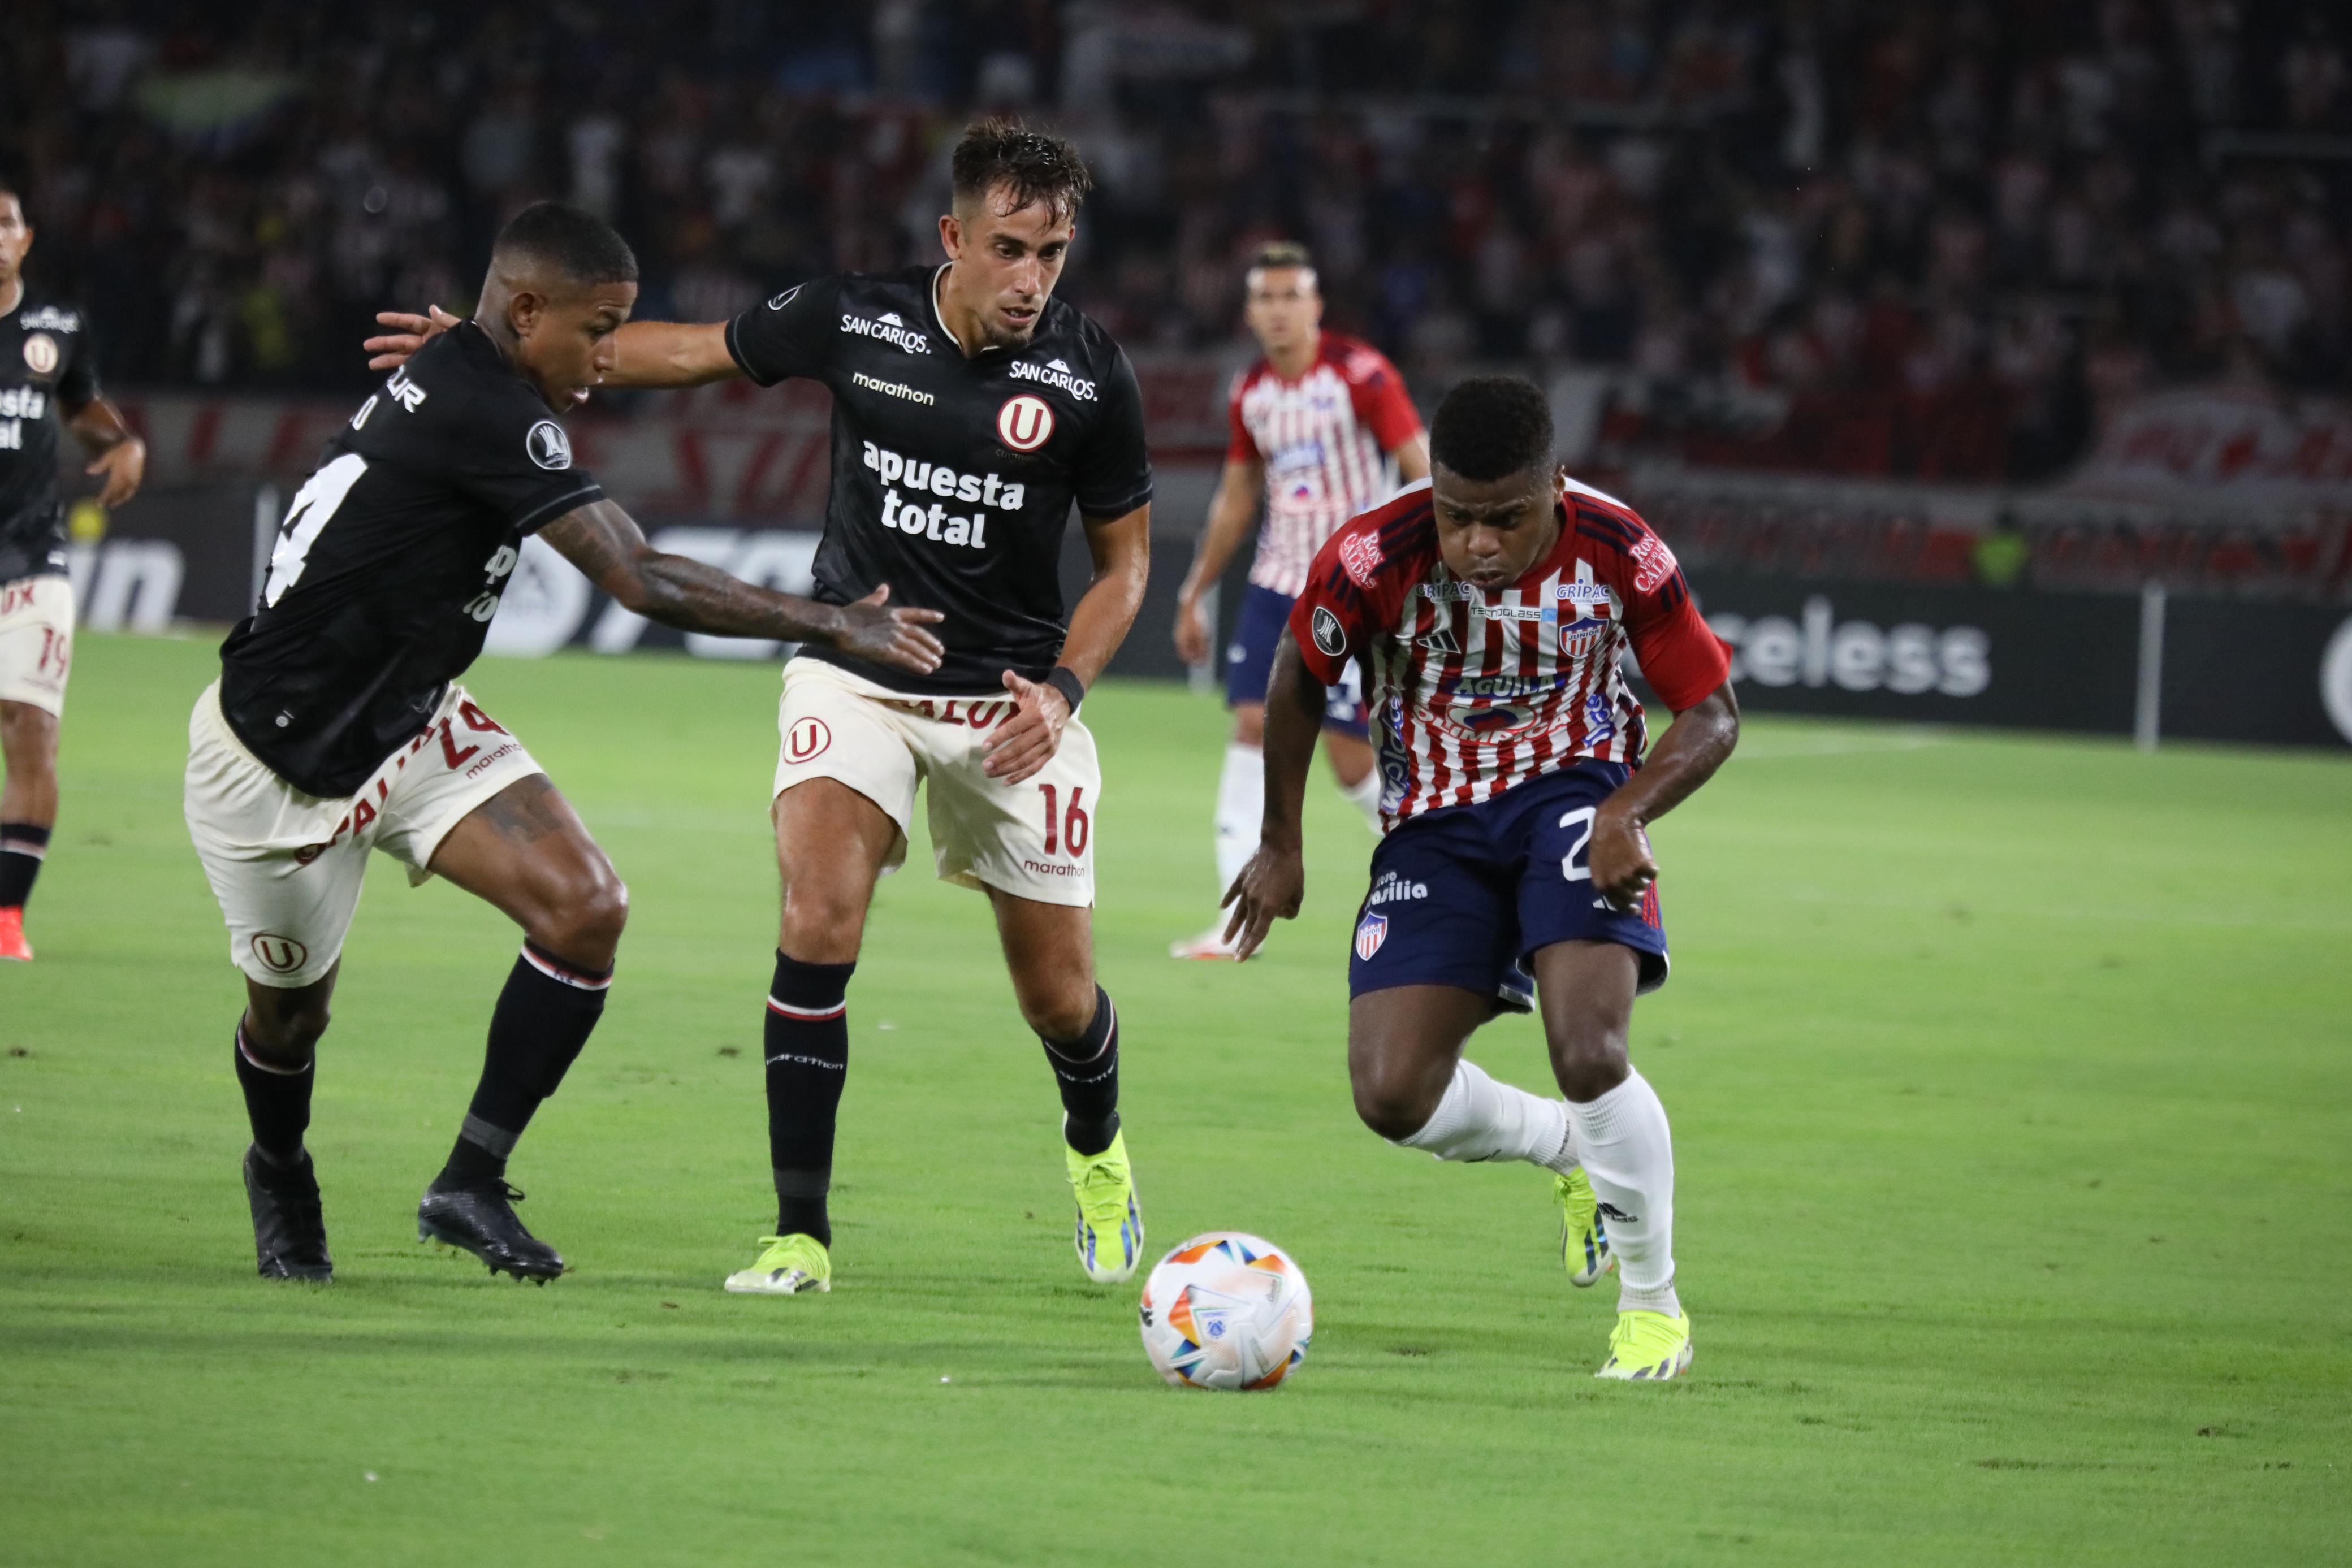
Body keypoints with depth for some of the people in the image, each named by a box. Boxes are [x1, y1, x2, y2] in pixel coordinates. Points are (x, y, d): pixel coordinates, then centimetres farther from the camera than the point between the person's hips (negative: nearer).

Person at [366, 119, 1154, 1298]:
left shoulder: (1088, 376, -11)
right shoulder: (853, 320, -9)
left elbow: (1125, 556, 2)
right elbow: (689, 352, 8)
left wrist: (1063, 690, -13)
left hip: (1010, 702, 0)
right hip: (854, 677, 0)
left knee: (1058, 993, 6)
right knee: (819, 918, -23)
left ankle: (1097, 1152, 42)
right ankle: (802, 1234, -17)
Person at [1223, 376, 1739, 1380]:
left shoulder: (1617, 553, -19)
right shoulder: (1374, 557, -20)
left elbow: (1711, 712, -6)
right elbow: (1299, 677, 2)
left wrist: (1629, 810, -24)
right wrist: (1280, 845, 7)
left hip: (1573, 790, -2)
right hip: (1436, 823, 2)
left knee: (1589, 1053, -25)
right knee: (1393, 1099, -13)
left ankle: (1654, 1307, -2)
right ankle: (1568, 1150, 22)